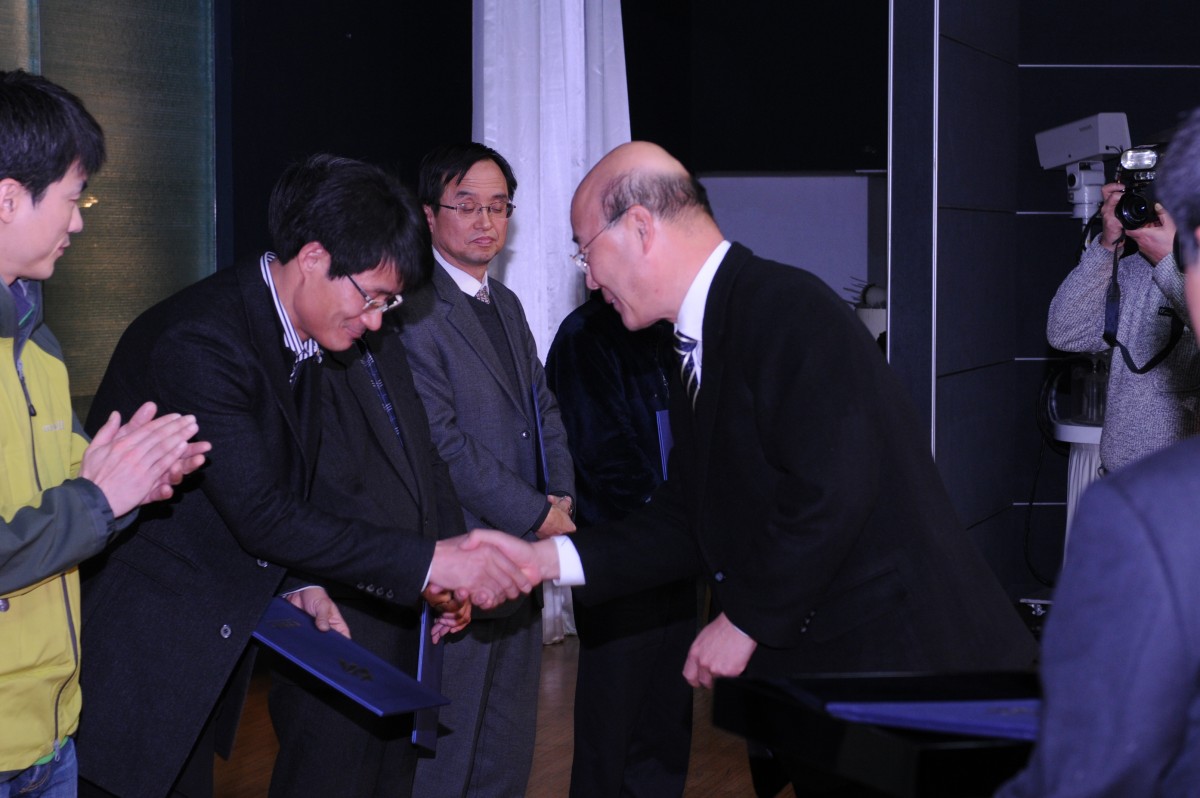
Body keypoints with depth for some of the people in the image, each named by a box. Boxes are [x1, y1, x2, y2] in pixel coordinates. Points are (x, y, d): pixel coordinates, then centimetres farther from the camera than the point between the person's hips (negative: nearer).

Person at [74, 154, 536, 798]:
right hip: (135, 656, -9)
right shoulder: (200, 340, -23)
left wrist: (297, 583, 1)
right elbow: (258, 514, -26)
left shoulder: (301, 344, 7)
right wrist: (429, 561, -25)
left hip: (197, 659, 9)